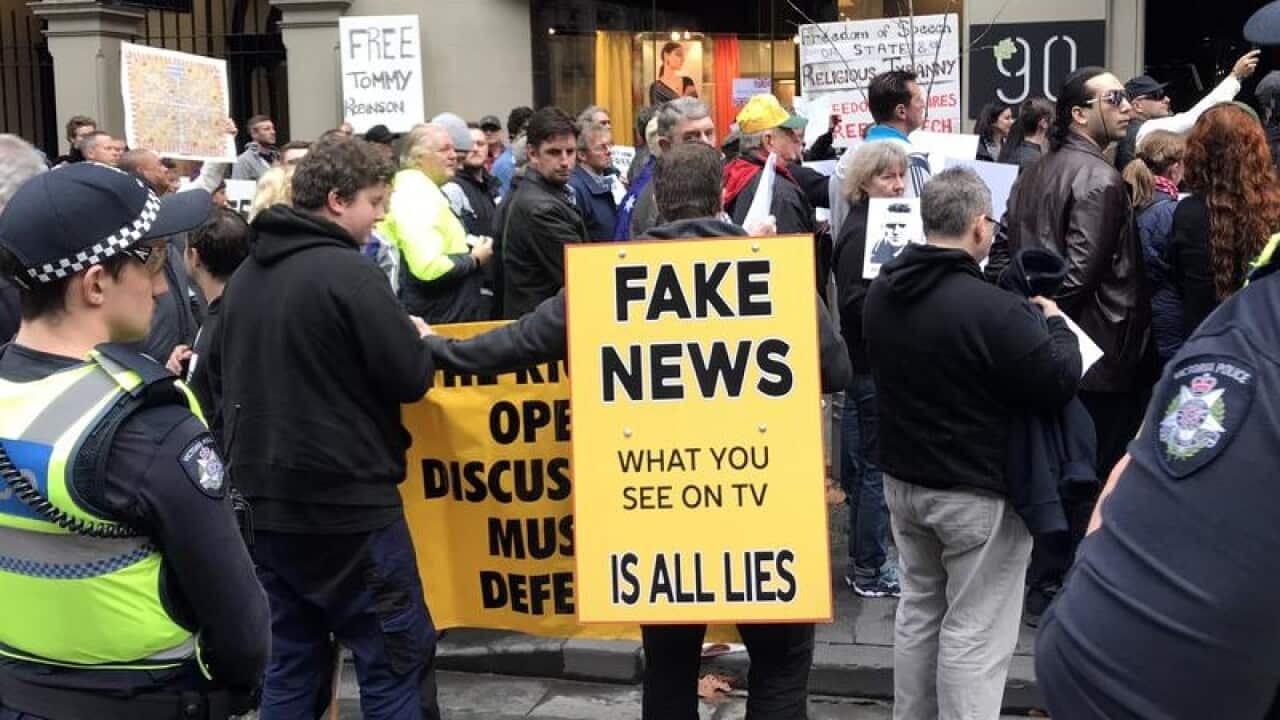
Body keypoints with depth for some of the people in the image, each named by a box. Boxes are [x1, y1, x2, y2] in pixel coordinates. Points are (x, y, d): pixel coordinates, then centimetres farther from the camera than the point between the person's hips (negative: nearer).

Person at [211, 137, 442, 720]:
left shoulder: (245, 276, 9)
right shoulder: (347, 272, -15)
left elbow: (219, 375, 20)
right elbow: (410, 377, -15)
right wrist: (417, 339, 5)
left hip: (263, 499, 8)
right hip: (344, 502, -8)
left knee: (290, 661, 15)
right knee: (398, 657, 2)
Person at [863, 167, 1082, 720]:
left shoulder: (881, 292, 1)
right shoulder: (994, 309, -26)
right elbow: (1060, 384, -19)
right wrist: (1054, 322, 1)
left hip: (902, 478, 8)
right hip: (977, 492, -8)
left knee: (919, 607, 21)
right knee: (975, 631, 3)